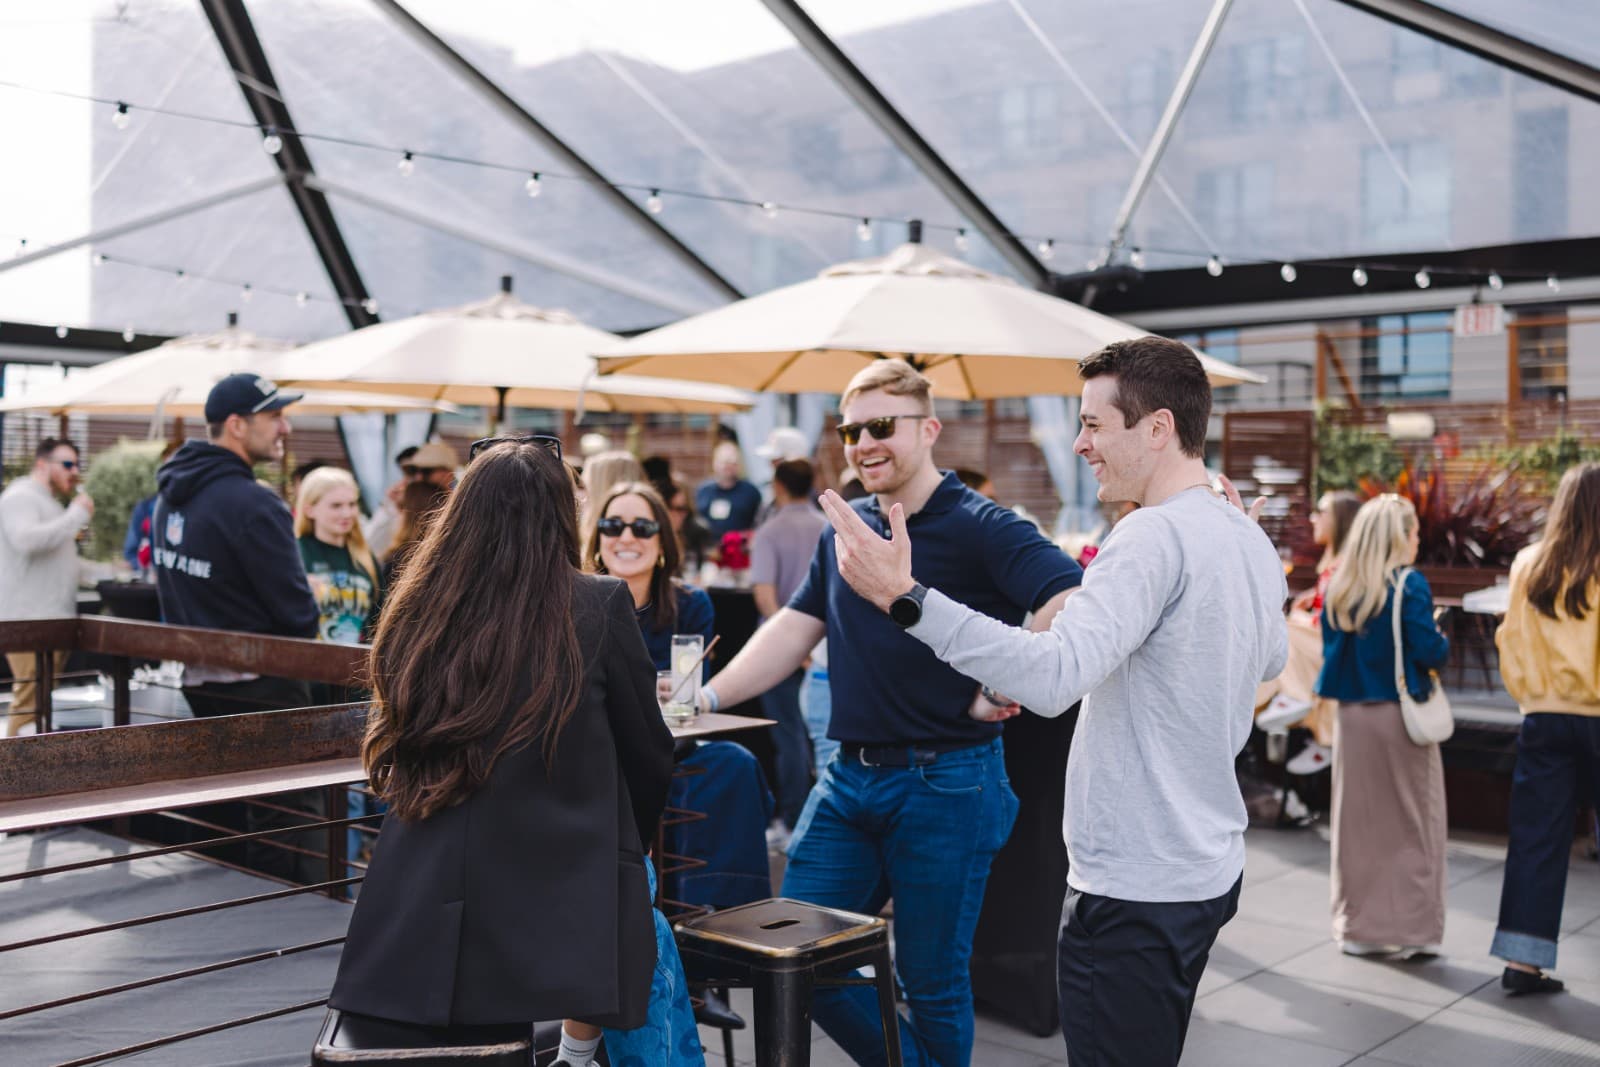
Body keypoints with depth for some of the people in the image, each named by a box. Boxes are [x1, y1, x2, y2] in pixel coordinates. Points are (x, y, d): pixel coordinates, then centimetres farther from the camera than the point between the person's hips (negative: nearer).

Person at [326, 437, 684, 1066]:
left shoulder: (416, 611, 2)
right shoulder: (600, 606, -8)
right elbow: (649, 759, 3)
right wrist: (626, 850, 23)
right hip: (557, 915, -3)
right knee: (652, 940, 27)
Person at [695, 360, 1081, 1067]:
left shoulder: (978, 527, -12)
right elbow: (793, 631, 12)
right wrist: (711, 696, 3)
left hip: (944, 783, -7)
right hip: (849, 776, 7)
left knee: (931, 979, 7)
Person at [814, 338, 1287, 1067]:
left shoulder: (1153, 536, -22)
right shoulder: (1252, 541, 8)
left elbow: (1053, 677, -35)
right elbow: (1271, 658, 27)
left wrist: (907, 597, -36)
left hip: (1134, 889, -10)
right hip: (1208, 869, 10)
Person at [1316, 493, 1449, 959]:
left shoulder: (1338, 589, 5)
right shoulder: (1410, 587, -10)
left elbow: (1331, 650, 10)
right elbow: (1428, 650, -15)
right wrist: (1444, 642, 6)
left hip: (1352, 715, 5)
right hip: (1400, 716, -5)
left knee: (1357, 824, 11)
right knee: (1411, 826, 5)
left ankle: (1358, 927, 18)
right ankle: (1413, 929, 9)